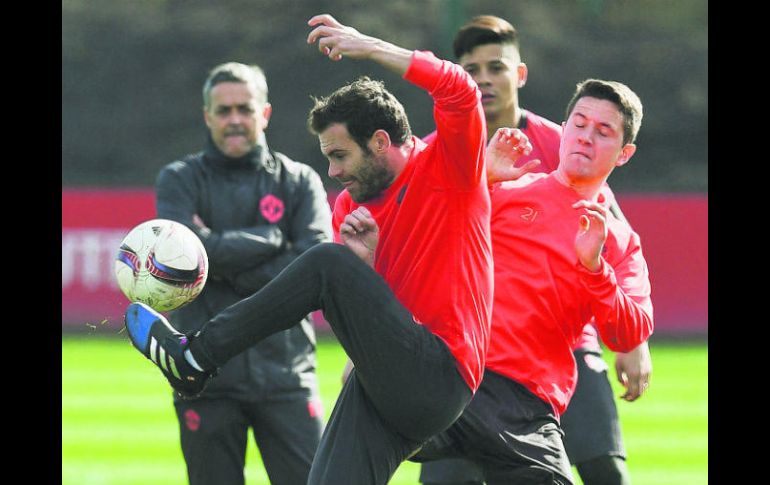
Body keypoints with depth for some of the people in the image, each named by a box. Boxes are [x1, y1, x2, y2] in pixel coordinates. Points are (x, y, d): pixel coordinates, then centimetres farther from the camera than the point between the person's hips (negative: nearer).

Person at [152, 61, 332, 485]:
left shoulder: (299, 181, 9)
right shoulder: (180, 180, 7)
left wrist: (227, 270, -10)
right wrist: (270, 237, -7)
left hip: (285, 374, 0)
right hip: (207, 381, 0)